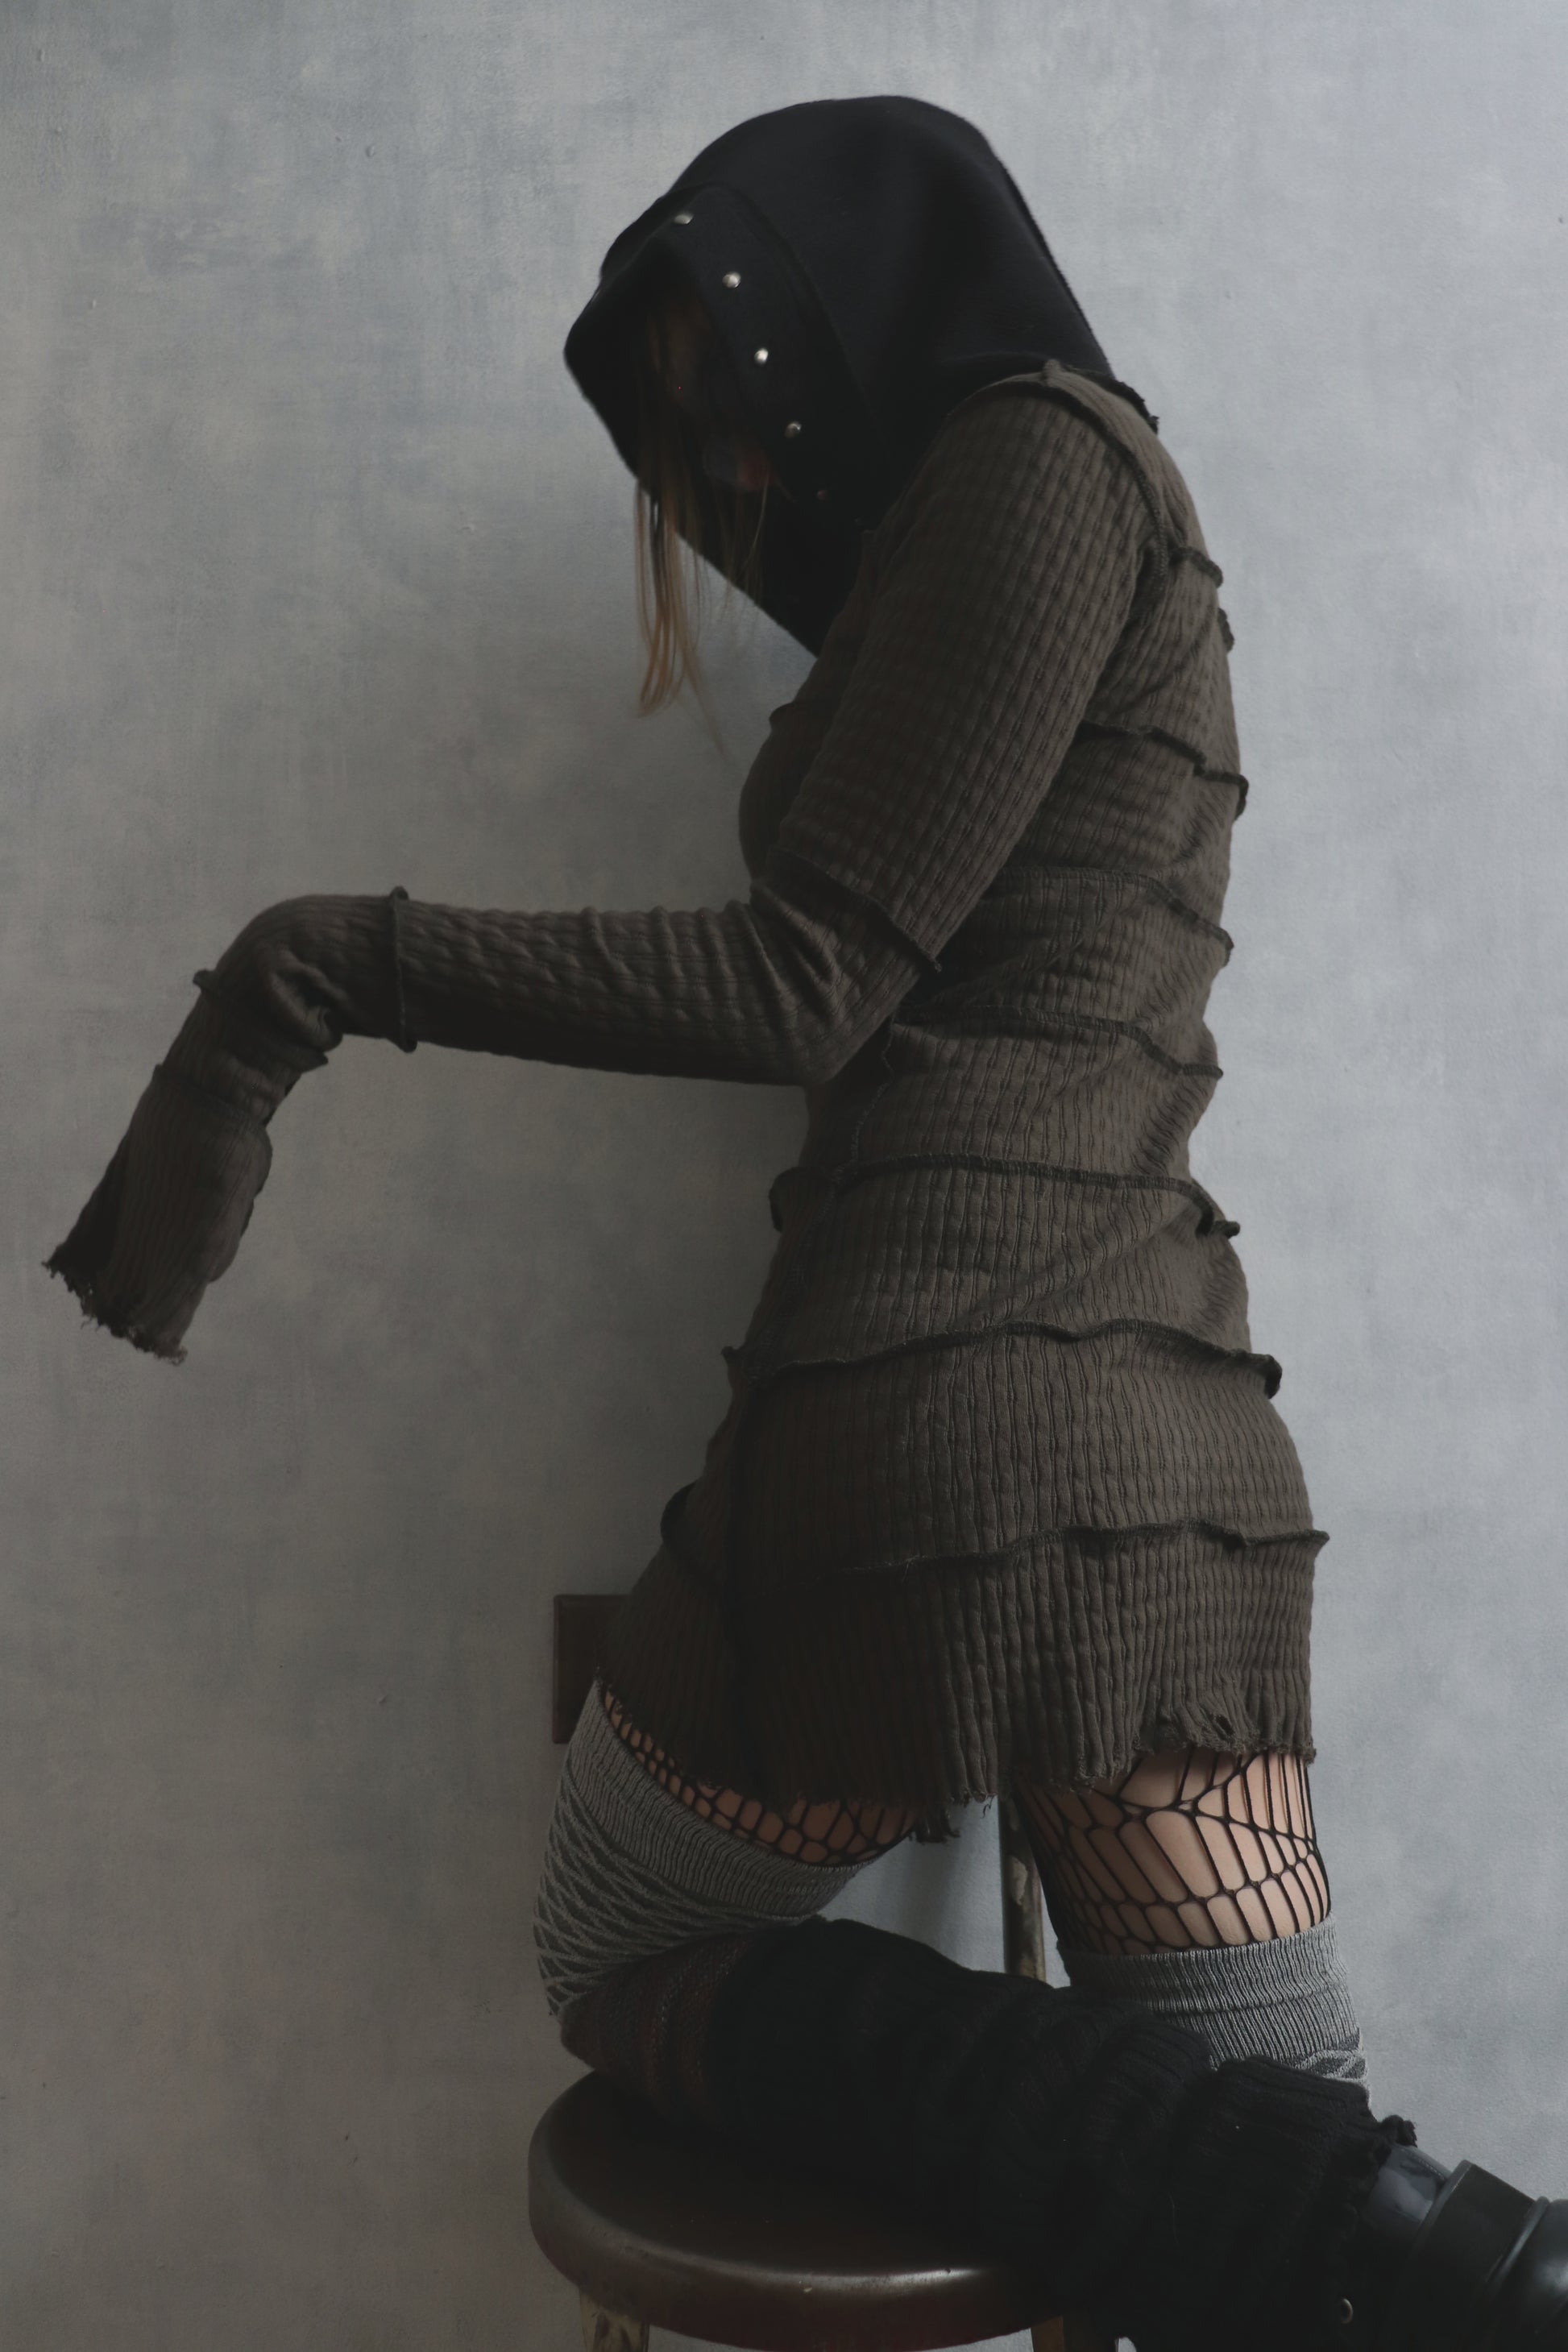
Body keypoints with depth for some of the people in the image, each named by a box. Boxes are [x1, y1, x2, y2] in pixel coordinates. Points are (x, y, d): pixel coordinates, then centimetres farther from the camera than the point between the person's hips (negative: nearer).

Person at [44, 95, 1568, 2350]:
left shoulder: (1038, 448, 0)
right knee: (1283, 2143, 13)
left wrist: (314, 968, -8)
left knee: (624, 1963, 13)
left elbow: (807, 985, -10)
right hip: (1181, 1448, 9)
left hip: (939, 1400, -8)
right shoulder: (1082, 505, 26)